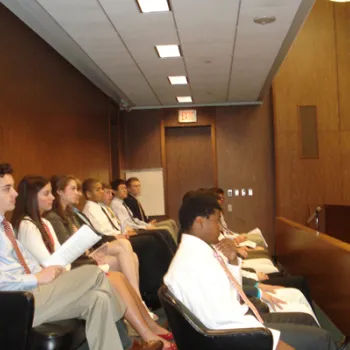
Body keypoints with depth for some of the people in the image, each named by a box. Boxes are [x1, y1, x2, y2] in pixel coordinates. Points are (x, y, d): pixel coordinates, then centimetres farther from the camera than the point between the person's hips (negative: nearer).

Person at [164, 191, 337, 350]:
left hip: (239, 319, 10)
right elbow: (222, 321, -29)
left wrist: (232, 262, -3)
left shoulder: (201, 250, 6)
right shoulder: (194, 261, -25)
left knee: (306, 320, 17)